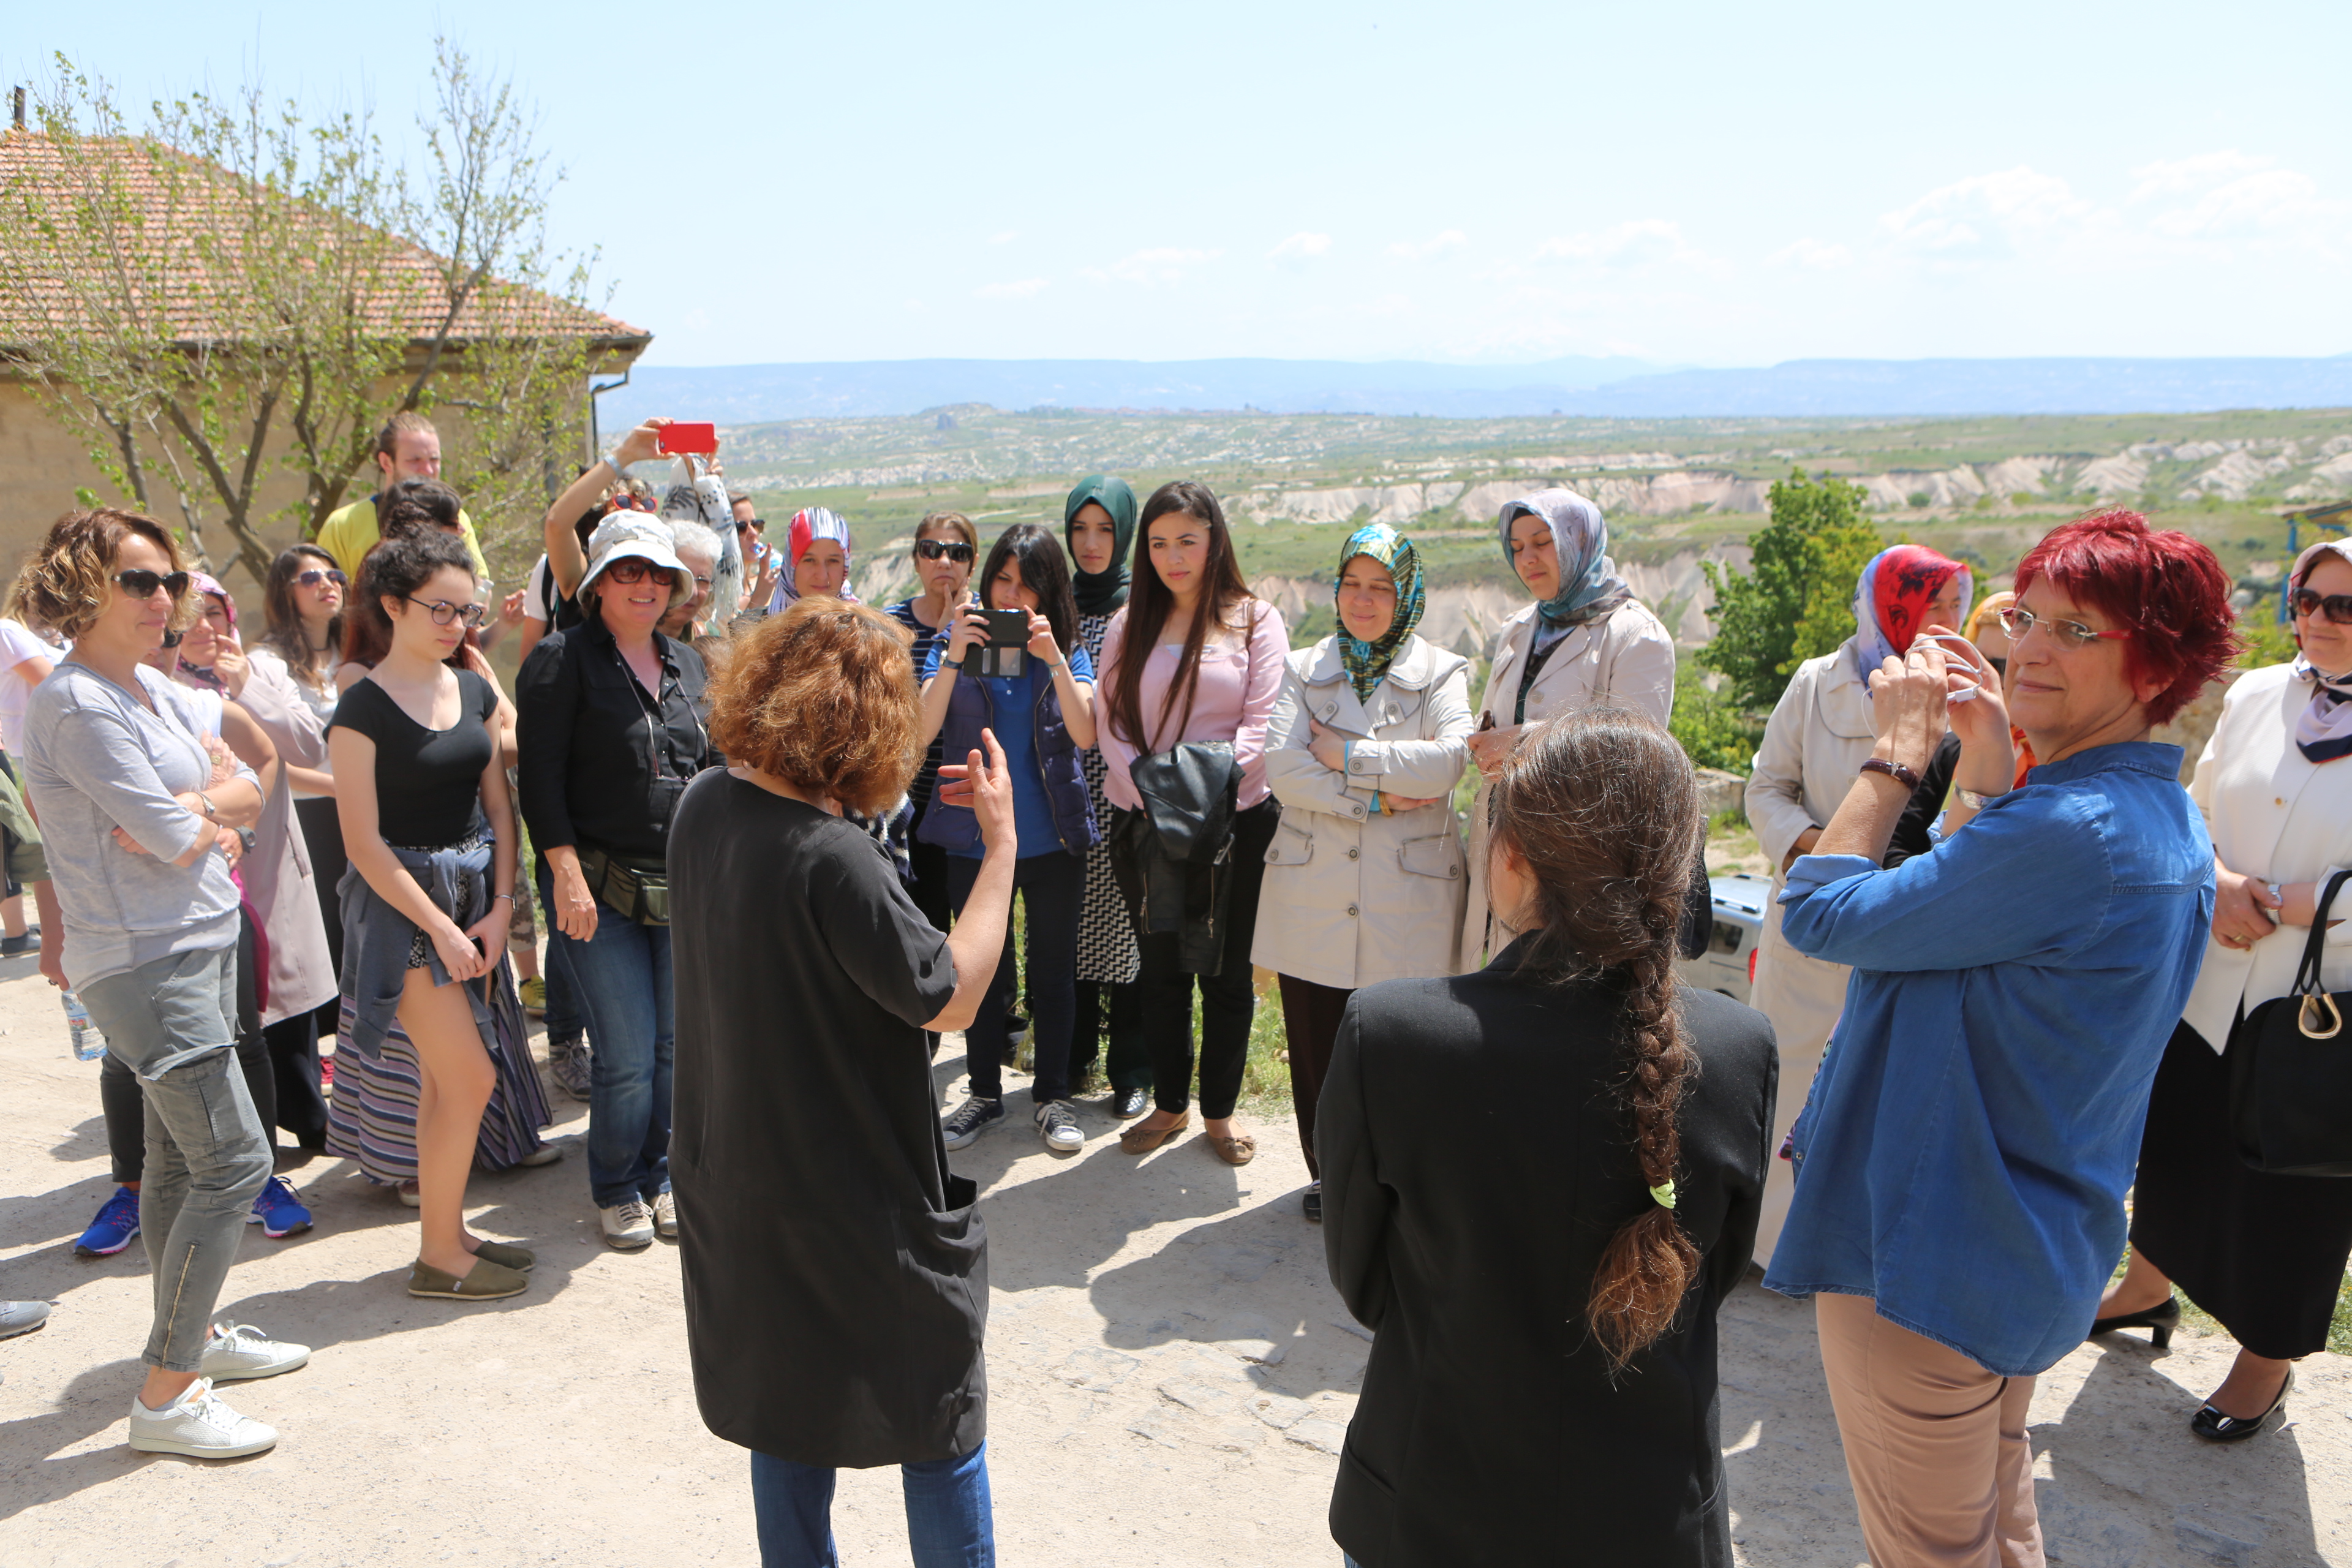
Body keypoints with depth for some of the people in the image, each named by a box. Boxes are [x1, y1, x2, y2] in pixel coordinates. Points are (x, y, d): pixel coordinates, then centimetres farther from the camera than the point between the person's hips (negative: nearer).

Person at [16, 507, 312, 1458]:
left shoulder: (151, 688, 11)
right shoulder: (77, 705, -17)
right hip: (148, 961, -9)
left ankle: (193, 1335, 31)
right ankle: (165, 1397, 0)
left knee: (180, 1158, 18)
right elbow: (177, 840, -19)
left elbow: (249, 791, 8)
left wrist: (186, 808, -10)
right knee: (234, 1162, -9)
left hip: (198, 946, 9)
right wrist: (200, 815, 1)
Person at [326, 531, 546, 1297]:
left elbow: (498, 808, 8)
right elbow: (365, 843, -13)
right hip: (402, 899, -6)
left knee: (446, 1075, 12)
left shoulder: (475, 691, 7)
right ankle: (439, 1255, 7)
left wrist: (498, 910, -2)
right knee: (470, 1075, -7)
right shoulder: (363, 709, -12)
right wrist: (440, 928, -14)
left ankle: (448, 1233, 24)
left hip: (475, 892, 6)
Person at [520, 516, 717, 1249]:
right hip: (600, 885, -5)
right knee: (628, 1051, -4)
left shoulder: (687, 664, 14)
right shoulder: (562, 659, -3)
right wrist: (567, 873, -15)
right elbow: (541, 776, -8)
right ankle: (616, 1190, 19)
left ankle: (657, 1176, 27)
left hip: (684, 886, 5)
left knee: (679, 1043, 7)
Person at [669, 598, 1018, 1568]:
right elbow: (951, 998, -21)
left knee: (788, 1412, 23)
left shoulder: (704, 806, -5)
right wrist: (1001, 843, -17)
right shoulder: (833, 859, -29)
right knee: (937, 1416, 13)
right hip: (861, 1207, -7)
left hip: (740, 1187, 8)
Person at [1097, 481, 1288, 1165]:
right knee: (1160, 969, 11)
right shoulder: (1128, 626, 9)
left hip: (1234, 820, -2)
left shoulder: (1255, 620, 1)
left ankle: (1219, 1111, 22)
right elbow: (1111, 723, 3)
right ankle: (1169, 1104, 27)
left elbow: (1262, 723, -7)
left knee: (1226, 972, 6)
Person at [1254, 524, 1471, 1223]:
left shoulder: (1442, 673, 5)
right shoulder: (1305, 671, 10)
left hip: (1406, 899, -2)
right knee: (1315, 1042, 7)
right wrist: (1376, 799, -13)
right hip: (1313, 894, 2)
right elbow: (1283, 768, -6)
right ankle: (1328, 1170, 26)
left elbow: (1447, 759, -14)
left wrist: (1344, 755, -11)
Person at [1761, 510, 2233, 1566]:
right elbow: (1975, 906, 12)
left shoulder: (2071, 829, -29)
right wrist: (1982, 767, 2)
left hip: (1930, 1257, -10)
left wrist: (1896, 751, -13)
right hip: (2034, 1246, 10)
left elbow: (1819, 914, -24)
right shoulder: (2164, 817, 3)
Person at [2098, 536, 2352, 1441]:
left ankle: (2268, 1362, 35)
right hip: (2209, 991, 5)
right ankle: (2148, 1289, 48)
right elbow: (2194, 811, 7)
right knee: (2177, 1151, 21)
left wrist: (2278, 906, -18)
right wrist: (2218, 881, -10)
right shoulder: (2255, 696, 2)